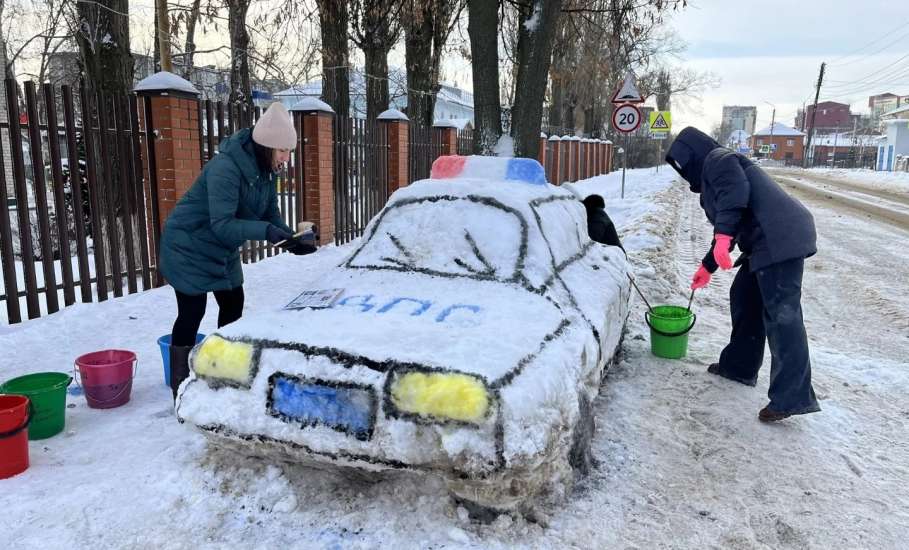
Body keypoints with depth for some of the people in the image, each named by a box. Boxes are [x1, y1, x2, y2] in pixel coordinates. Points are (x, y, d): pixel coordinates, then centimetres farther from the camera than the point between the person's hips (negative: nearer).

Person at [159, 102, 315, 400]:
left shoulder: (265, 169, -6)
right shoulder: (225, 168, -32)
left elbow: (271, 214, -3)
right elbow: (222, 224, -37)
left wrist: (291, 238, -20)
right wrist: (266, 231, -48)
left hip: (222, 251, 8)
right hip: (189, 247, -8)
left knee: (233, 305, 11)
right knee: (192, 313, -5)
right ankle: (180, 389, 8)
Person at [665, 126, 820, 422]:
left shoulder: (717, 159, 1)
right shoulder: (709, 174, 30)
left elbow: (736, 192, -20)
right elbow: (729, 227, 36)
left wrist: (722, 235, -29)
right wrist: (707, 267, 41)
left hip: (780, 238, -11)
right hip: (768, 242, 11)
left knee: (780, 314, -13)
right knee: (744, 298, 18)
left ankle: (793, 397, -12)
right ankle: (739, 365, 28)